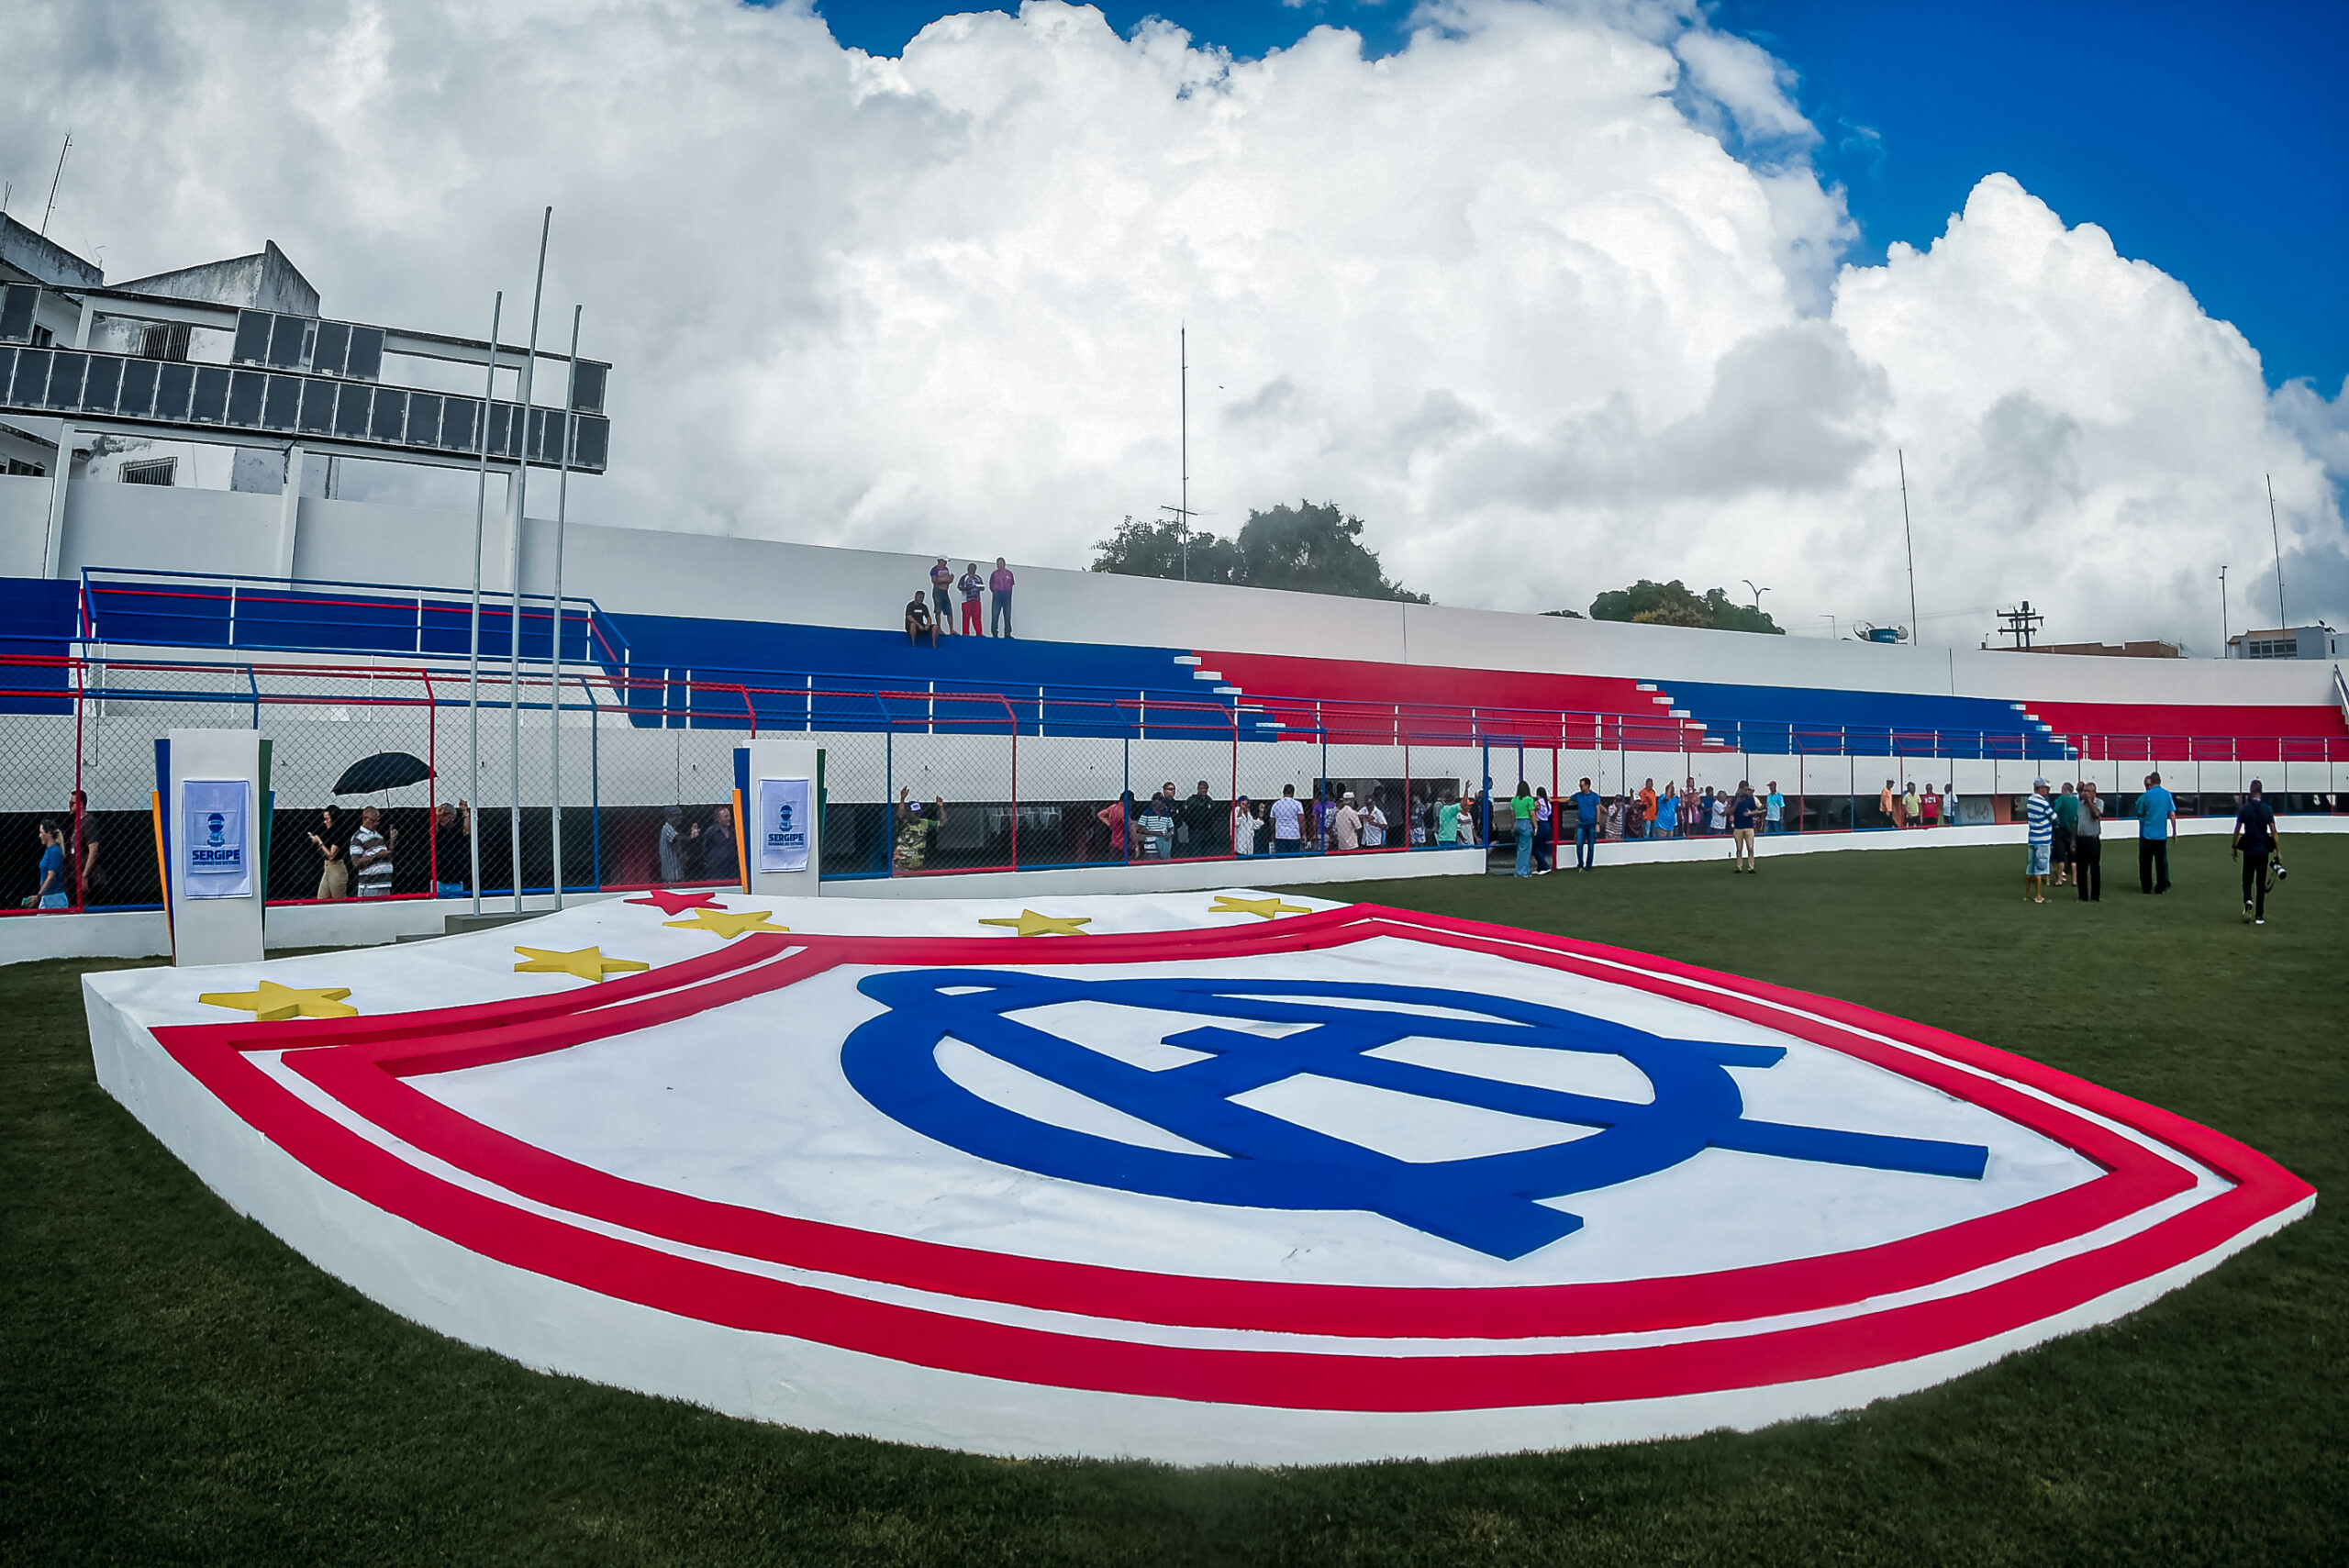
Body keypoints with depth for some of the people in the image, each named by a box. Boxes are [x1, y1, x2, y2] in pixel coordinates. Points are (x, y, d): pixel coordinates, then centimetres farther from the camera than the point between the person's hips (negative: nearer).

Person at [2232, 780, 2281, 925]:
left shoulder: (2244, 809, -5)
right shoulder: (2267, 809, -4)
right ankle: (2259, 916, 10)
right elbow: (2273, 832, -5)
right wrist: (2277, 851, 1)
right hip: (2263, 849, 1)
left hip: (2248, 849, -1)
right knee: (2261, 882, 10)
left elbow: (2237, 830, -3)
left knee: (2247, 880, 12)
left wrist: (2233, 846, 8)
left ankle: (2248, 901, -19)